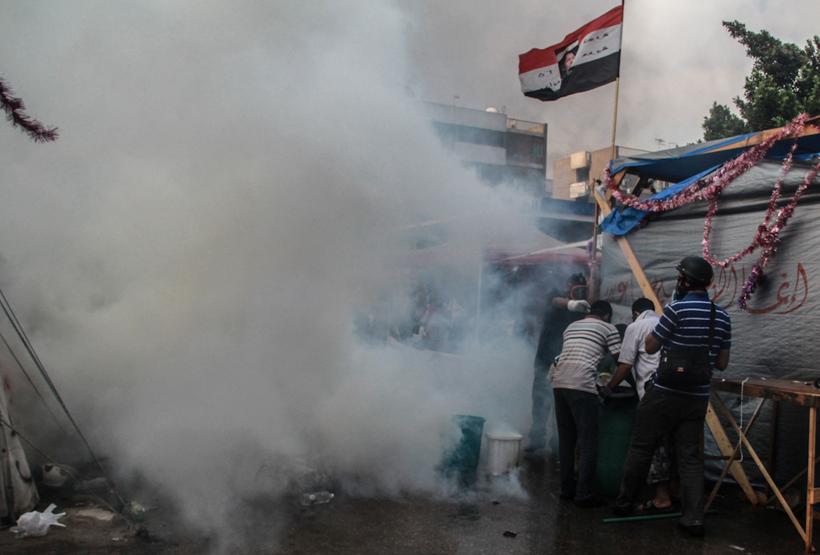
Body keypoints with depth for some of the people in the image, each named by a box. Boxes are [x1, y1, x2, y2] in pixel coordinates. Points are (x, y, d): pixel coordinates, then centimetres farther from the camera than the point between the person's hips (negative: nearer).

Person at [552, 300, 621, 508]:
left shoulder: (571, 327, 26)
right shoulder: (608, 328, 8)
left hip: (559, 383, 7)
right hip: (581, 387, -7)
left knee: (566, 439, 15)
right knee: (588, 442, 1)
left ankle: (567, 488, 22)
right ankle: (584, 494, 2)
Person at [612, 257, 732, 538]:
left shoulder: (677, 309, -15)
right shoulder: (722, 316, 4)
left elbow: (650, 346, -7)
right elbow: (722, 363, 9)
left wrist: (659, 324, 8)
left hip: (664, 394, -5)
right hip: (698, 397, 5)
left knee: (641, 450, 8)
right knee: (691, 456, 10)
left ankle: (624, 504, 20)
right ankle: (694, 518, 8)